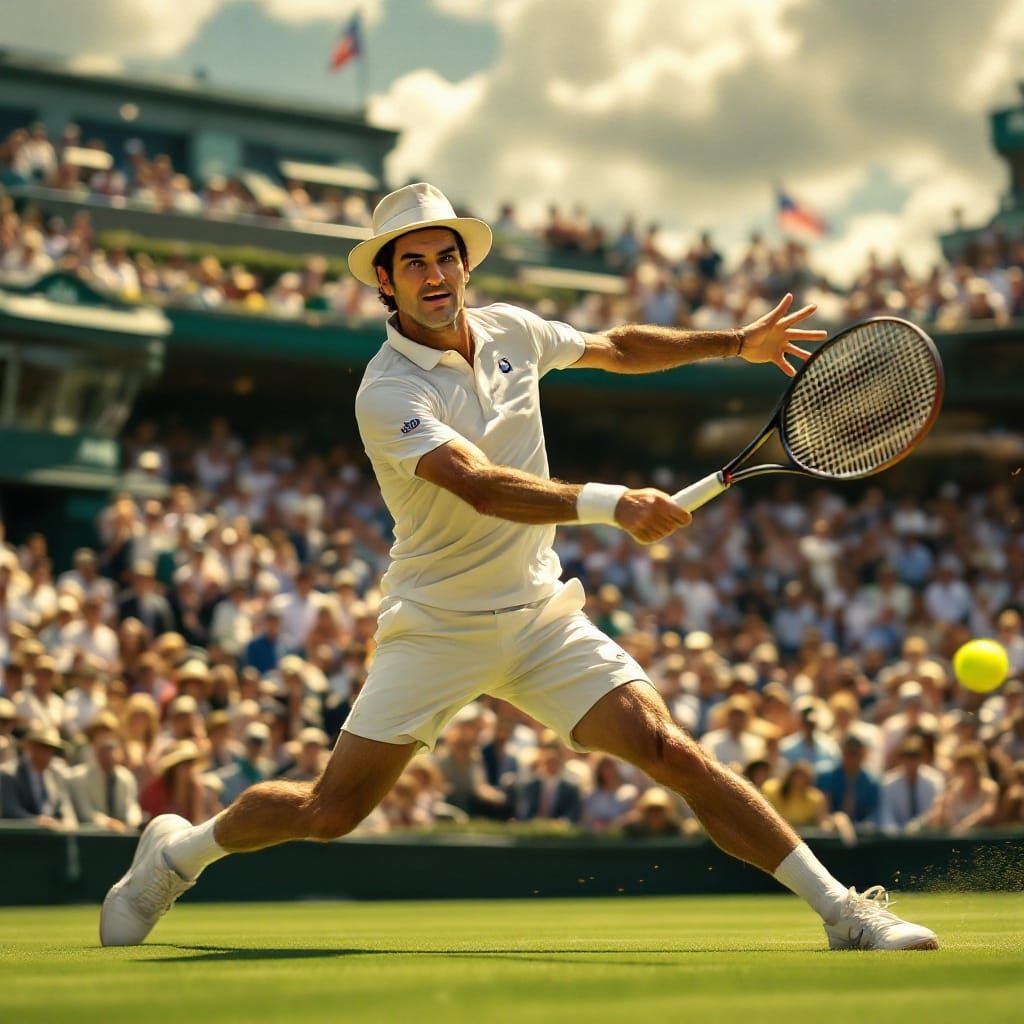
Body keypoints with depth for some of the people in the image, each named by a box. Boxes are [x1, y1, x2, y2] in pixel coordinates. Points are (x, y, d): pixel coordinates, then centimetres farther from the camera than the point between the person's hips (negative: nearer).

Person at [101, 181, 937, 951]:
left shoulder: (510, 332, 3)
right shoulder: (387, 394, -18)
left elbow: (616, 348, 24)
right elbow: (484, 487, -34)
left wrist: (734, 343, 19)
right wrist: (609, 504, -45)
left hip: (540, 616, 4)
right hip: (436, 626, -4)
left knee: (667, 749, -12)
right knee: (330, 813, 0)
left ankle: (842, 911, -11)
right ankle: (176, 854, 28)